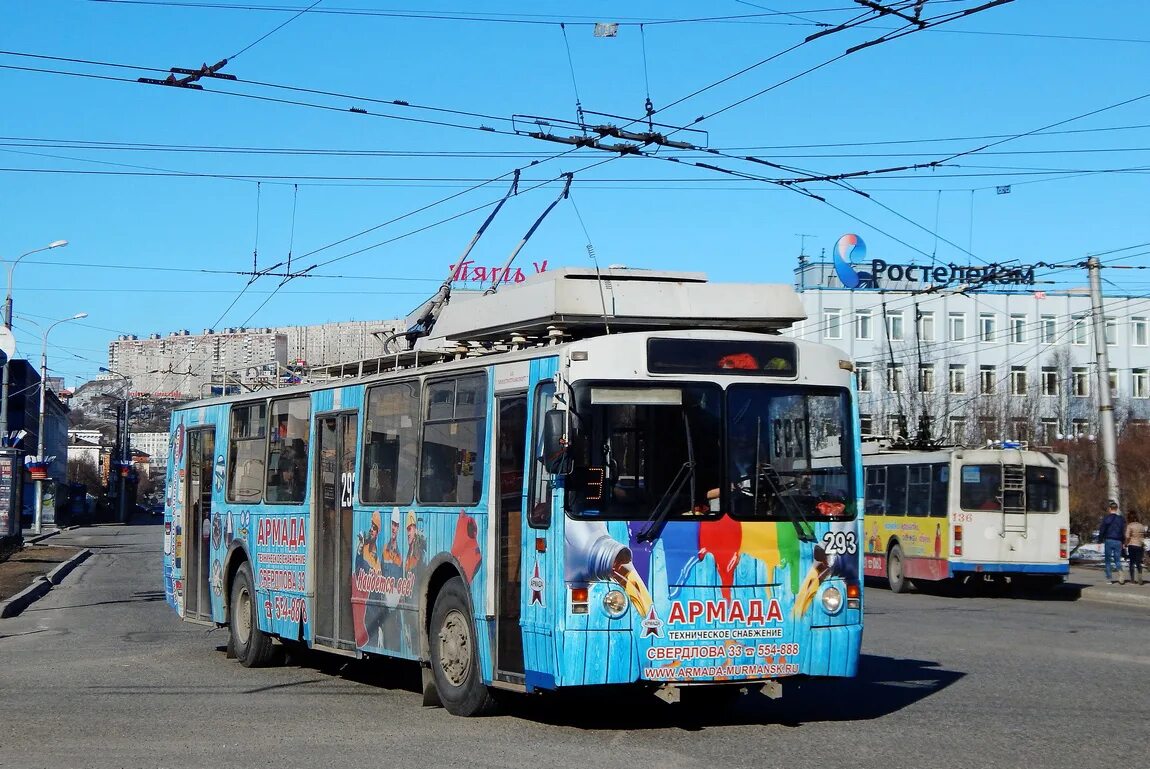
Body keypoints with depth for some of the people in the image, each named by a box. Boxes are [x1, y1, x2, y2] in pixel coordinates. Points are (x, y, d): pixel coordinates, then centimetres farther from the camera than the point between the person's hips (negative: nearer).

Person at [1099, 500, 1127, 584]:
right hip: (1118, 542, 3)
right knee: (1117, 559, 9)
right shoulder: (1121, 519, 5)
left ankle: (1109, 578, 4)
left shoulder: (1106, 518, -4)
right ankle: (1120, 572, -18)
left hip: (1108, 540, -3)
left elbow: (1102, 530, -5)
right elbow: (1124, 532, 6)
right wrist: (1123, 542, 13)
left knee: (1108, 561, 6)